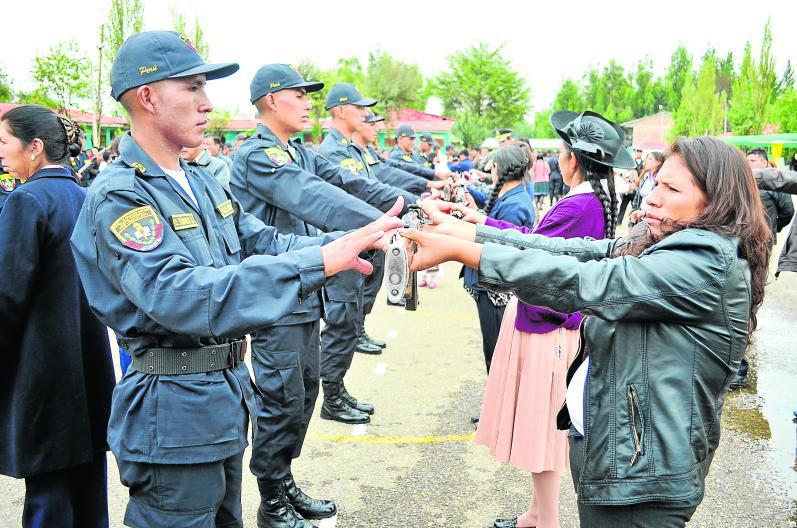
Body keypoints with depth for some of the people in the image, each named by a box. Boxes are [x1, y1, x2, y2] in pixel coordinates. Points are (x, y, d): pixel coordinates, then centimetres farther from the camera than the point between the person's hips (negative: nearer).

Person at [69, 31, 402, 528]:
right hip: (175, 414, -8)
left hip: (227, 395, 8)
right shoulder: (118, 197, -20)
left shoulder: (201, 182, 6)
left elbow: (266, 243, 5)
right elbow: (183, 298, -32)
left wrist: (349, 242, -12)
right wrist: (320, 262, -37)